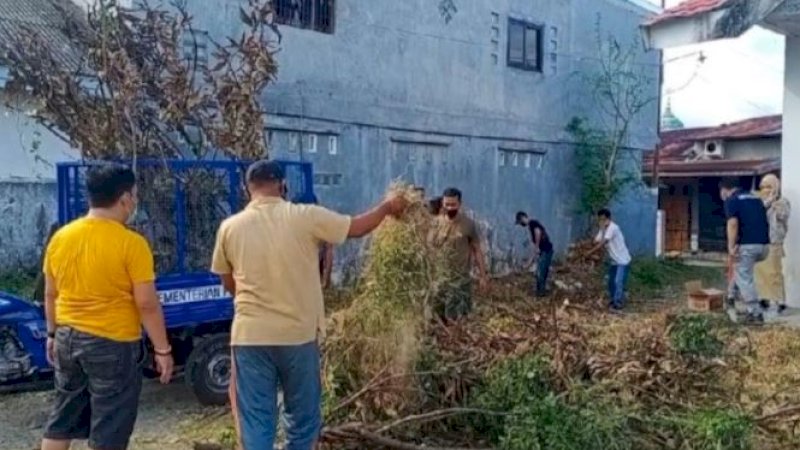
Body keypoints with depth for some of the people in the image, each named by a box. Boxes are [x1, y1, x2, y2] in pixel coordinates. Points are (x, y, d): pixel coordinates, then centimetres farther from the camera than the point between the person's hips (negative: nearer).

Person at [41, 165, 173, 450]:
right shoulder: (131, 244, -17)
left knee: (61, 421, 21)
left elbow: (50, 295, 11)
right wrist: (162, 349, -9)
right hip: (113, 345, -6)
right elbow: (147, 304, -16)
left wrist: (53, 334, 23)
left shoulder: (60, 237, 2)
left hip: (68, 339, 7)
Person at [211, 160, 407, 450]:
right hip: (299, 334, -1)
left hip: (250, 336, 2)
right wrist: (387, 206, 23)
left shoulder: (230, 227, 0)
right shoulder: (305, 217, -8)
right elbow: (358, 228, 5)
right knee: (303, 419, 15)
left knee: (255, 423, 8)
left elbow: (229, 285, 12)